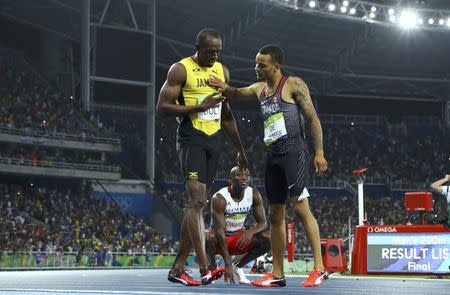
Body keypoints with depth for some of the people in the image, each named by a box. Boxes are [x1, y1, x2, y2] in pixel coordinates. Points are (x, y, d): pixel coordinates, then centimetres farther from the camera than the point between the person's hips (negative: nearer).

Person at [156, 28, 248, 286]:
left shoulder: (222, 71, 14)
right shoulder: (180, 70, -6)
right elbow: (162, 106, -12)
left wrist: (240, 149, 22)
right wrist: (199, 107, -19)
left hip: (213, 141, 7)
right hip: (191, 140, -7)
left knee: (199, 204, 6)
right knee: (197, 200, -18)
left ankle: (178, 268, 11)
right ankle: (205, 268, -25)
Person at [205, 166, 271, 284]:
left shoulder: (254, 195, -10)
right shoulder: (219, 198, -25)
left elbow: (263, 222, -8)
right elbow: (220, 231, -29)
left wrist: (251, 232, -34)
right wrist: (228, 264, -34)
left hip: (238, 237, 4)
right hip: (219, 239, -4)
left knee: (268, 239, -20)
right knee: (209, 238, -39)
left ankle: (238, 266, 1)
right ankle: (212, 268, -8)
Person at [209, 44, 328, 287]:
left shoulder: (293, 85, -4)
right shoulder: (259, 89, 16)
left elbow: (313, 118, -6)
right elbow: (236, 94, 32)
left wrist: (319, 152, -14)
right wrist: (224, 87, 7)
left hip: (293, 152, -8)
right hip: (273, 155, 8)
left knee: (300, 206, -17)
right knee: (275, 214, 7)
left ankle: (319, 268, -19)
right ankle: (277, 274, 11)